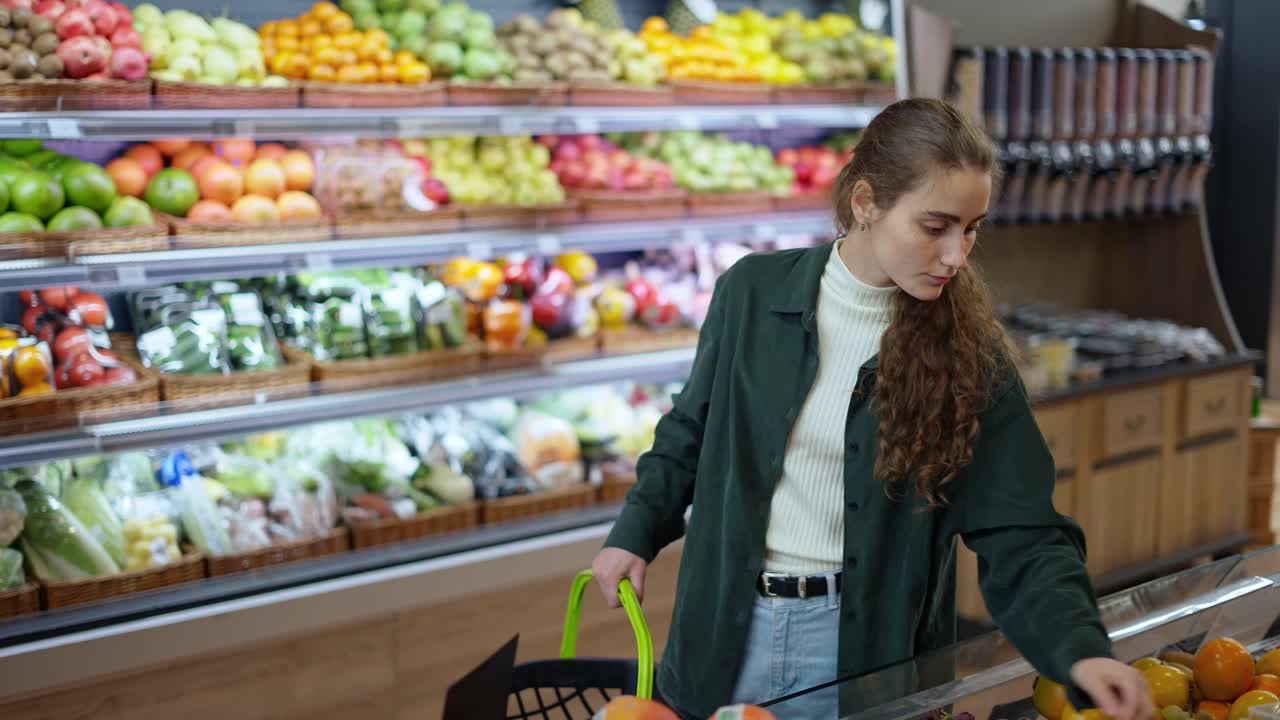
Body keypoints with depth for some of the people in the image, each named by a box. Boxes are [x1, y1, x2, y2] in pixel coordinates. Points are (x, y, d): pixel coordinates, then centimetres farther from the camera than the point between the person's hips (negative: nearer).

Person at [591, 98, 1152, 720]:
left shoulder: (969, 353, -10)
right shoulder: (753, 292, -7)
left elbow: (1019, 538, -13)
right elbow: (693, 430, 9)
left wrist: (1081, 650, -26)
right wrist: (635, 532, 2)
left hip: (865, 644, -1)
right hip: (725, 630, 2)